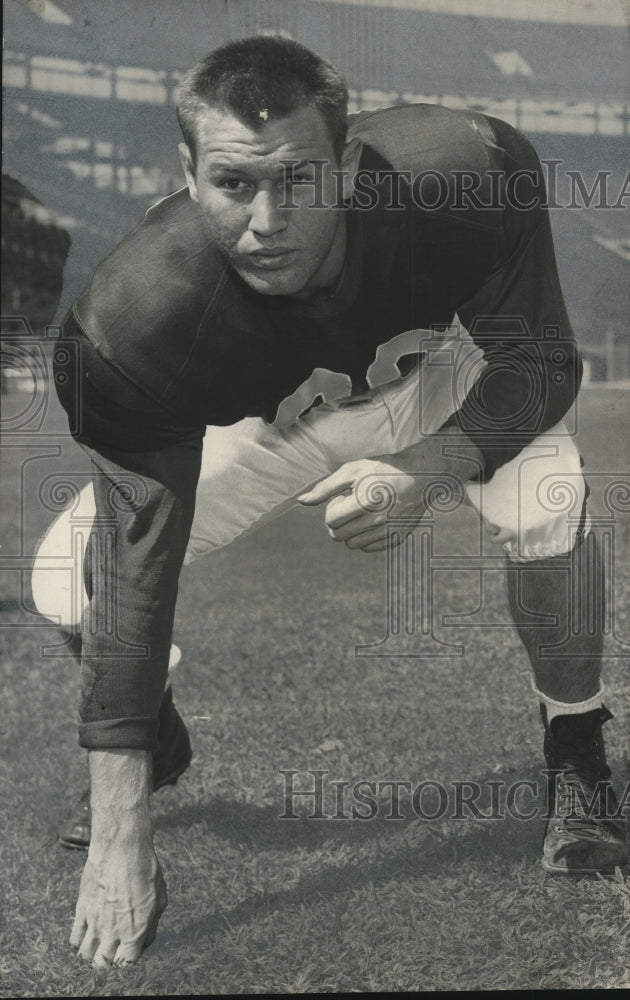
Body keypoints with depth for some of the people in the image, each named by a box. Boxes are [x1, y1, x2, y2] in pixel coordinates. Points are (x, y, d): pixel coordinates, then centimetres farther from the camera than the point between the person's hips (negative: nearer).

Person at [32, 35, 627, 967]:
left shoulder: (467, 173, -38)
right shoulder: (133, 319, -38)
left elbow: (541, 364, -22)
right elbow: (139, 565, -34)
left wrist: (427, 468, -44)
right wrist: (120, 837, -35)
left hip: (445, 374, 0)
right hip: (262, 422, 1)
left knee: (545, 505, -31)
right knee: (71, 582, -14)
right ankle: (158, 743, 22)